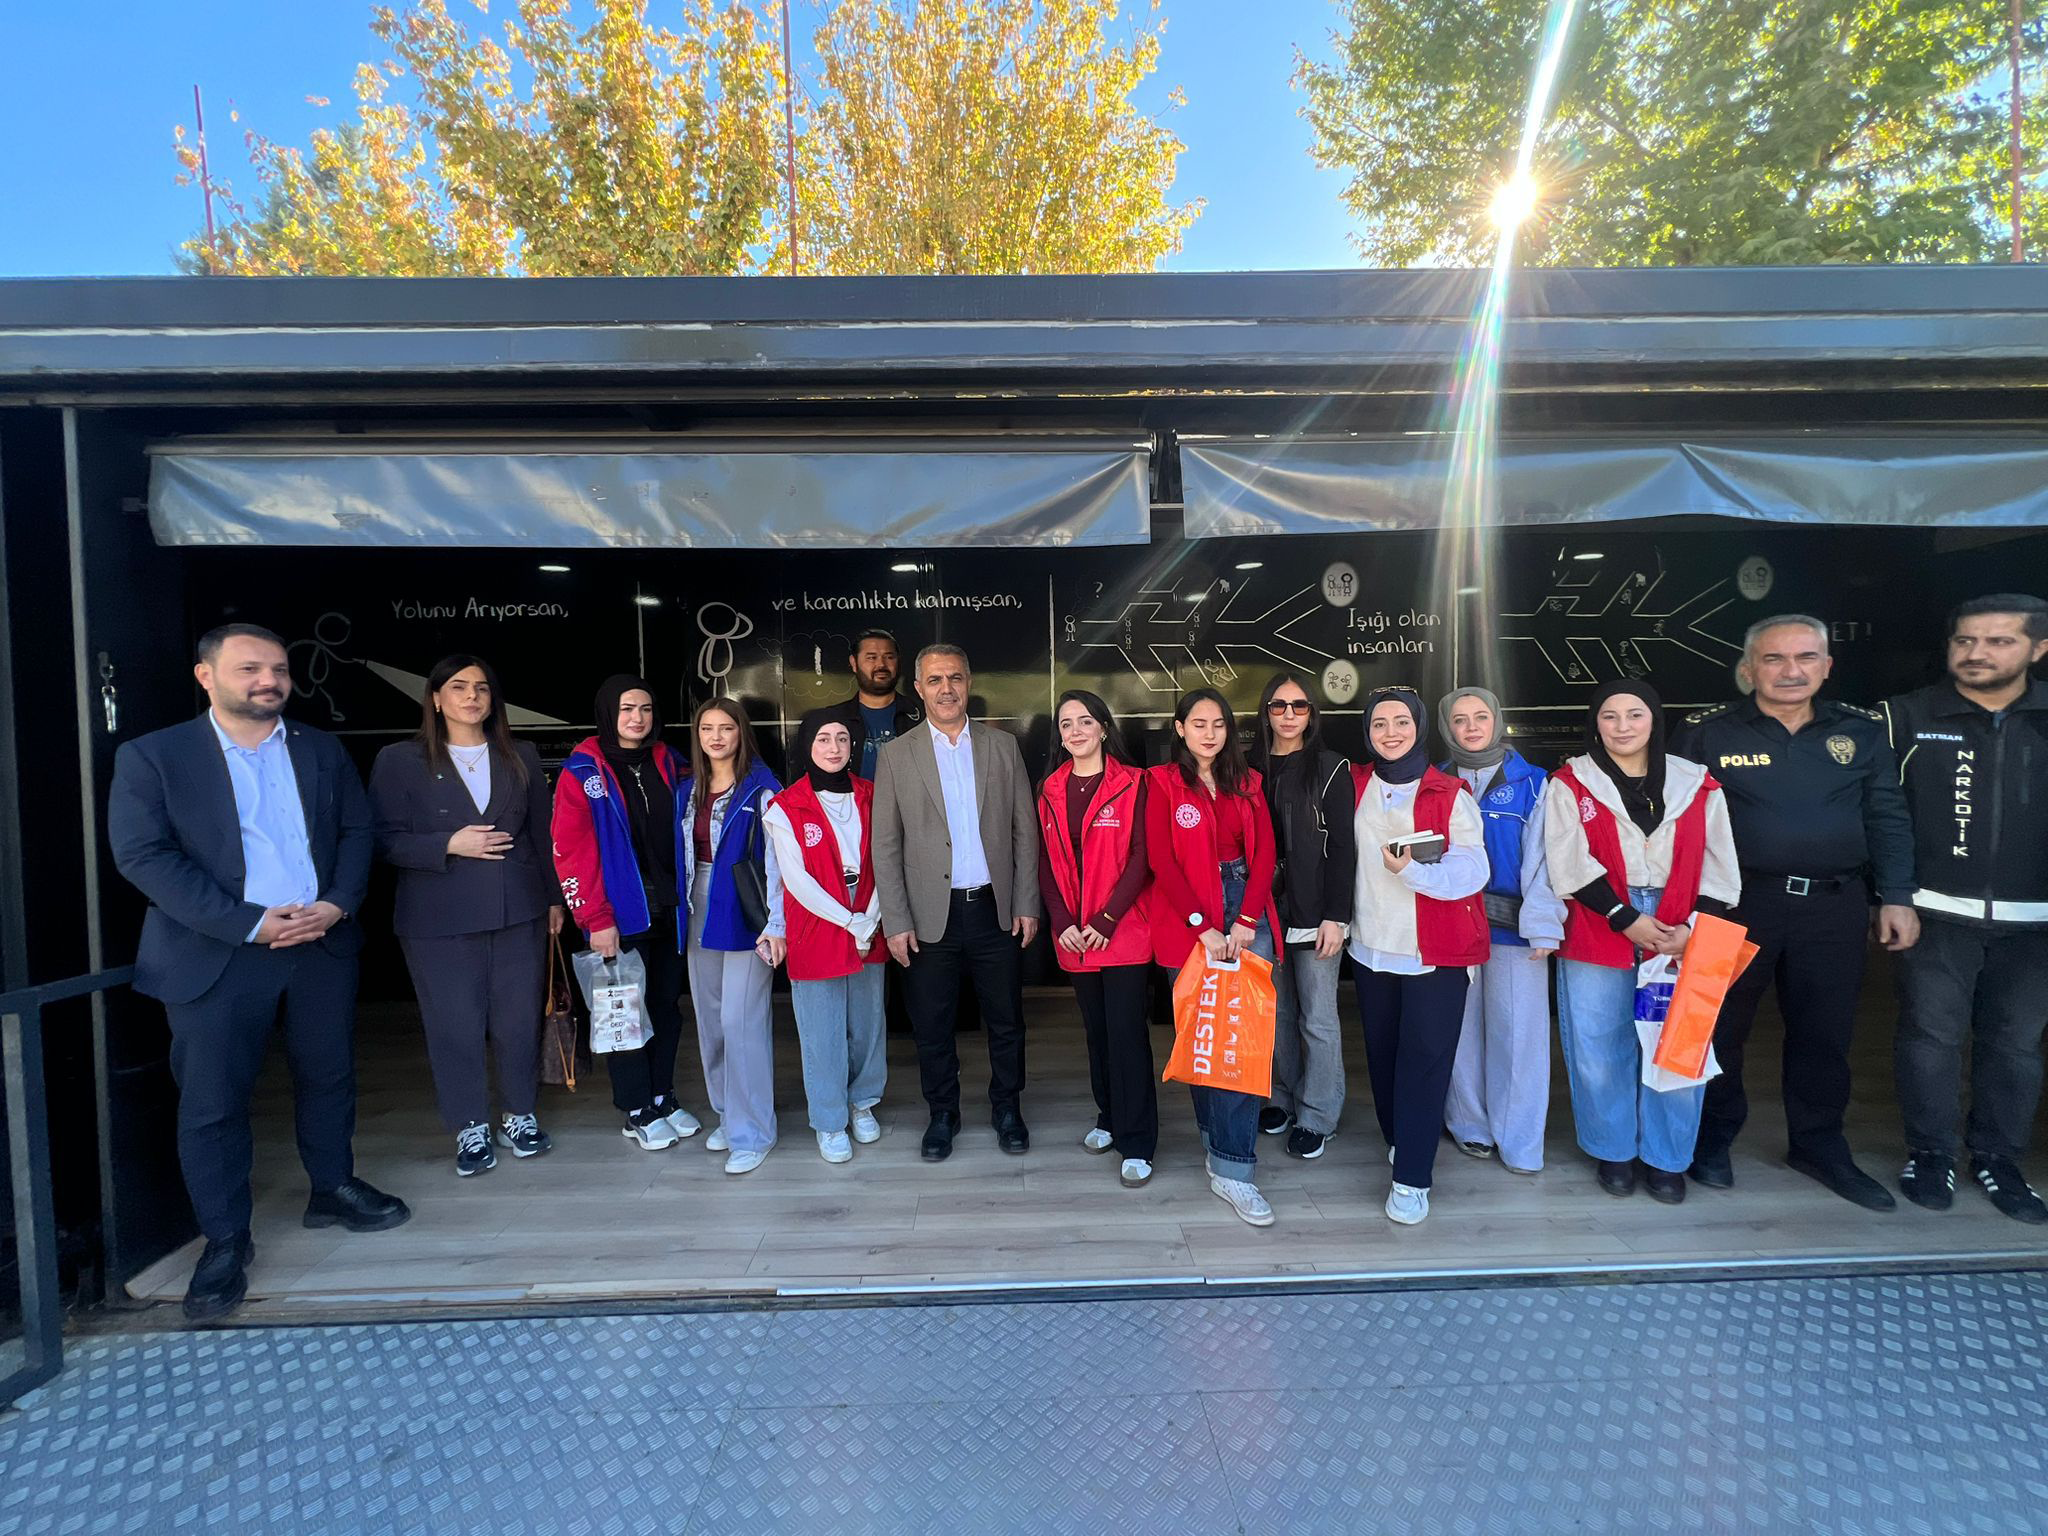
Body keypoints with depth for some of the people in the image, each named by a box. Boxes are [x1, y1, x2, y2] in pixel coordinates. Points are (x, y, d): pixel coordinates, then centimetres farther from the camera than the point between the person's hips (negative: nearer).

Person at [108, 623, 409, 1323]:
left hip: (323, 944, 3)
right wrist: (249, 923, -18)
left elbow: (356, 830, 8)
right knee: (212, 1101, 4)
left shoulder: (322, 751, 9)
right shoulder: (150, 757, -2)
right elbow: (143, 856, -10)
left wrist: (338, 904, -10)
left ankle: (333, 1188, 33)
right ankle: (225, 1241, 20)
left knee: (328, 1077, 14)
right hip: (216, 956, -3)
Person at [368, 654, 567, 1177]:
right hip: (440, 919, -2)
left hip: (519, 913, 2)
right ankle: (470, 1129, 21)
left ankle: (519, 1117, 25)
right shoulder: (400, 761, 1)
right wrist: (449, 845, -17)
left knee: (519, 1021, 8)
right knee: (455, 1026, 4)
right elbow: (385, 840, -3)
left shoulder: (521, 758, 10)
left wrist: (553, 897, 11)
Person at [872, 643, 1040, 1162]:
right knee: (932, 1025, 10)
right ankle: (942, 1114, 31)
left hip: (996, 909, 1)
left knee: (1005, 1020, 12)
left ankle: (1006, 1108, 32)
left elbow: (1024, 829, 5)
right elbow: (885, 846, -1)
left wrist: (1026, 903, 0)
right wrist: (896, 922, -6)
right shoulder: (896, 755, 0)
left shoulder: (1002, 746, 4)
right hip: (930, 915, -1)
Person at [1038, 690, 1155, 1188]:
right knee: (1096, 1029, 15)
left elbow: (1140, 858, -9)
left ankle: (1136, 1143, 9)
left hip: (1123, 932, -4)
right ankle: (1109, 1116, 32)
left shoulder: (1132, 784, -5)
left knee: (1126, 1031, -3)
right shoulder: (1050, 791, 8)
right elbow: (1047, 864, 7)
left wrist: (1105, 922, -14)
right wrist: (1063, 923, -5)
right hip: (1072, 935, 4)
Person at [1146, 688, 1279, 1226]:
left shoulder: (1248, 783, 13)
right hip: (1189, 920, -3)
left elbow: (1264, 853, 6)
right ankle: (1227, 1158, 11)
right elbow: (1161, 860, -6)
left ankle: (1231, 1167, 11)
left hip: (1248, 914, 3)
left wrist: (1246, 920, -7)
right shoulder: (1162, 783, 1)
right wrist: (1204, 925, -12)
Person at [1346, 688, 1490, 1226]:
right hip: (1372, 947, 4)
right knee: (1382, 1055, 13)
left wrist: (1413, 869, -28)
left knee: (1424, 1060, -3)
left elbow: (1472, 870, -13)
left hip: (1436, 951, -3)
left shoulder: (1450, 794, -5)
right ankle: (1399, 1140, 34)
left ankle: (1412, 1177, 6)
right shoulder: (1355, 787, 6)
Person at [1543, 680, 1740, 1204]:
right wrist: (1625, 919, -12)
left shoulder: (1697, 785, 9)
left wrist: (1693, 926, -7)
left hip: (1678, 938, 2)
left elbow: (1719, 866, 7)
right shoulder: (1570, 784, 1)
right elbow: (1571, 865, -6)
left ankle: (1666, 1158, 22)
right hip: (1597, 934, -1)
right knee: (1600, 1049, 5)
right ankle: (1614, 1152, 24)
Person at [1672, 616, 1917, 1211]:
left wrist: (1896, 898, 3)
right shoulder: (1706, 732, -4)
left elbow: (1888, 819, 9)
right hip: (1736, 902, -3)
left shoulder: (1863, 729, 6)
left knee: (1825, 1032, 13)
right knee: (1719, 1027, 7)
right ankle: (1713, 1139, 25)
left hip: (1835, 905, 3)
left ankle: (1819, 1145, 31)